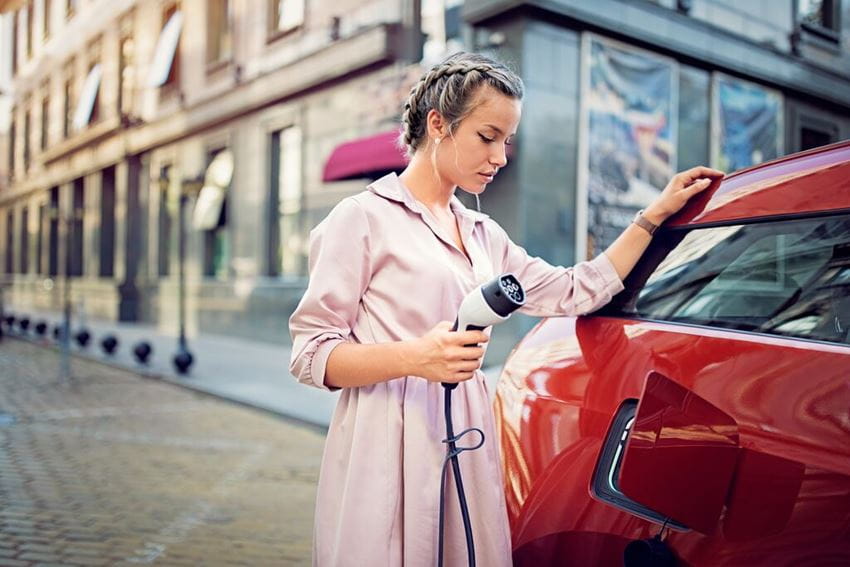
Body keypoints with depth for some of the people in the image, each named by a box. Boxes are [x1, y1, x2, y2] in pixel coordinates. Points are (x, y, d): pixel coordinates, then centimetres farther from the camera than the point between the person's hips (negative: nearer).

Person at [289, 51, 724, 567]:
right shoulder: (365, 218, -5)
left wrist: (657, 214, 17)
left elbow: (577, 291, 17)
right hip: (387, 457, -6)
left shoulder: (483, 234, 16)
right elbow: (311, 355, -8)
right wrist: (416, 357, -24)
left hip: (467, 446, 6)